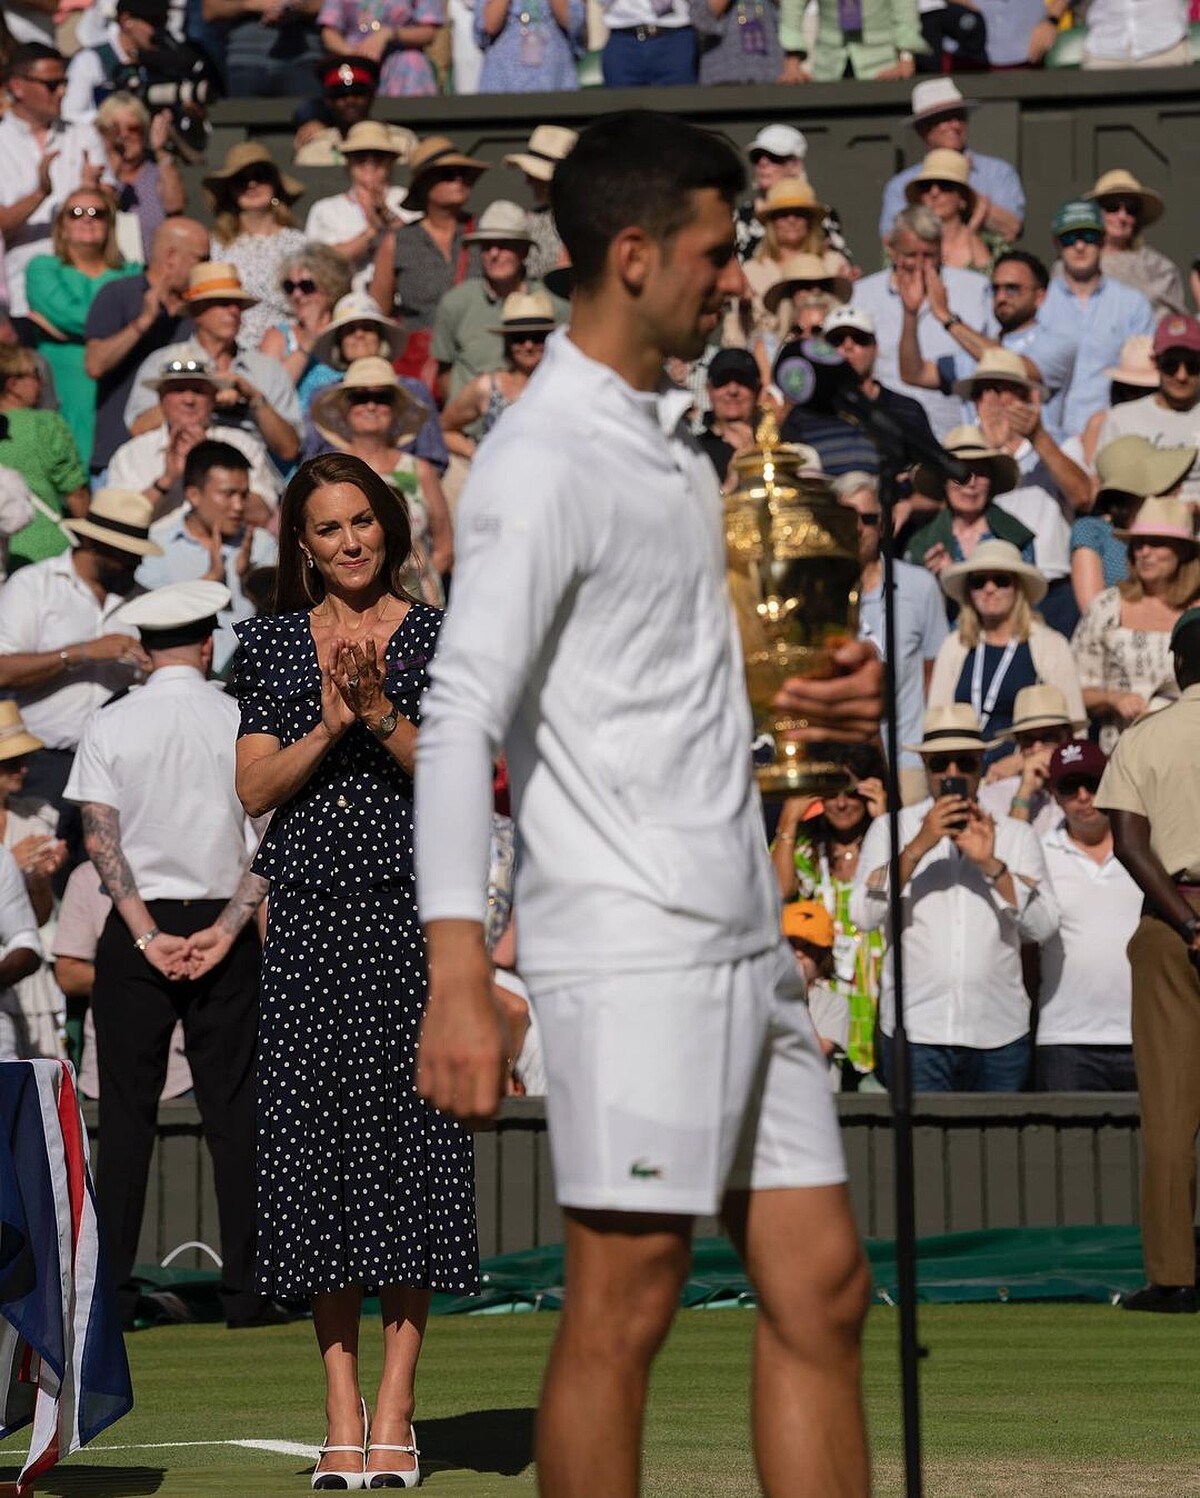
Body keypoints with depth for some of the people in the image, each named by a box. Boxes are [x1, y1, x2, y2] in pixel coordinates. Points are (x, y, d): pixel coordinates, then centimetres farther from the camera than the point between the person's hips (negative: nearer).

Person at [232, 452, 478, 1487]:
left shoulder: (436, 639, 6)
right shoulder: (274, 644, 12)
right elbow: (254, 790, 4)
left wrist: (383, 714, -15)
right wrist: (329, 724, -9)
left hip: (409, 909, -2)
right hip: (310, 915, 2)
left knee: (407, 1130, -5)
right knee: (319, 1138, 0)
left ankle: (394, 1410, -1)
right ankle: (342, 1411, 4)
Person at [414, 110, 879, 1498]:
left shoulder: (672, 441, 17)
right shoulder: (543, 461, -11)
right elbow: (459, 719, -20)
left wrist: (823, 694, 10)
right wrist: (456, 976, -29)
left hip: (744, 942, 9)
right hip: (627, 952, -9)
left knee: (818, 1292, 7)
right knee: (621, 1315, -5)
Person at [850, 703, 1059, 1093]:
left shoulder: (1017, 836, 14)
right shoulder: (890, 829, 10)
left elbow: (1044, 926, 1)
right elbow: (863, 916, -5)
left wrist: (990, 864, -11)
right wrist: (918, 846, -14)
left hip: (1000, 1032, 2)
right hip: (916, 1031, -2)